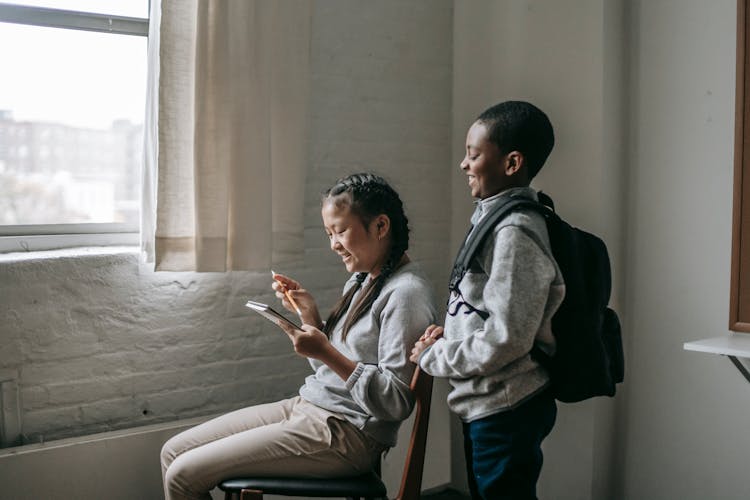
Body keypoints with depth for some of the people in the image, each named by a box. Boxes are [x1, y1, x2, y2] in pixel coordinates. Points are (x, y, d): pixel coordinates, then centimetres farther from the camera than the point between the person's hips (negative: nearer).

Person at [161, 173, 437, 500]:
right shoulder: (361, 281, 13)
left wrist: (327, 353, -23)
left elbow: (396, 402, -20)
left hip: (346, 435, -9)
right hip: (307, 406, 9)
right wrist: (309, 315, 2)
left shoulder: (406, 292, -16)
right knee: (173, 451, 7)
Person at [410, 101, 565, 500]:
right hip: (486, 405, 9)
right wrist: (447, 334, 2)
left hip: (506, 410, -9)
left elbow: (504, 341, -24)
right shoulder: (494, 217, 8)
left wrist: (432, 357, -12)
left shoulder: (515, 233, -21)